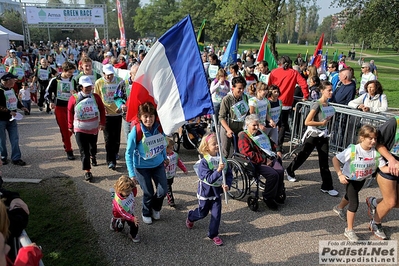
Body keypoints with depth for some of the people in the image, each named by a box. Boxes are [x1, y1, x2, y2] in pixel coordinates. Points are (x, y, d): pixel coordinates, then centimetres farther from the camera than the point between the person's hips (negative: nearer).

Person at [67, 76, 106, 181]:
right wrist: (70, 126, 5)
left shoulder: (95, 97, -4)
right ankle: (87, 171, 1)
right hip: (80, 129, -2)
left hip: (94, 128, 3)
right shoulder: (74, 98, -10)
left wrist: (102, 123, 3)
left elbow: (102, 109, 4)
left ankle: (93, 156, 55)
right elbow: (70, 112, 0)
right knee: (84, 151, -4)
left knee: (93, 145, 24)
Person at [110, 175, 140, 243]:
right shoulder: (117, 201, -43)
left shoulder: (130, 192, -27)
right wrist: (132, 219, -47)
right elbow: (123, 213, -38)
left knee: (134, 225, 0)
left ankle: (133, 235, 29)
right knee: (119, 229, 19)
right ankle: (114, 221, 49)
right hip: (120, 216, -4)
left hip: (130, 213, 4)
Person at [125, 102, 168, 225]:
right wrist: (131, 174, -17)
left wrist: (165, 157, 20)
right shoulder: (136, 132, -25)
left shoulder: (160, 127, -14)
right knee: (148, 193, 4)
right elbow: (129, 154, -16)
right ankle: (146, 213, 36)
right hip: (142, 167, -3)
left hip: (158, 164, 4)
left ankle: (155, 208, 37)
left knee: (163, 191, 4)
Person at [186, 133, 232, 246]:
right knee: (202, 213, 17)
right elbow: (209, 179, -29)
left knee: (216, 214, 4)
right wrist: (218, 170, -42)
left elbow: (229, 174, -2)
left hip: (217, 192, 3)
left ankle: (213, 234, 24)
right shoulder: (203, 162, -23)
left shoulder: (222, 160, -8)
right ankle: (190, 217, 50)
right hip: (205, 192, -3)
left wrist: (227, 185, -19)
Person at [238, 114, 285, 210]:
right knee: (273, 174, -27)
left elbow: (271, 143, 37)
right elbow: (249, 154, -14)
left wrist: (278, 150, 16)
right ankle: (268, 198, -8)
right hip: (257, 163, -7)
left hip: (269, 158, 7)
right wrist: (264, 160, -17)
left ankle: (279, 195, -3)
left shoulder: (260, 133, 24)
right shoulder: (243, 136, -1)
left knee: (280, 171, -21)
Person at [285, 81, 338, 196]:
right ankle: (290, 171, 37)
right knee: (303, 155, 11)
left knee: (324, 161, 4)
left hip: (323, 135, 6)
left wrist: (328, 120, 0)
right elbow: (307, 122, -22)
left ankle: (327, 186, 10)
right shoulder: (317, 104, -19)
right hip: (313, 135, -6)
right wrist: (322, 123, -18)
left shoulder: (328, 104, 2)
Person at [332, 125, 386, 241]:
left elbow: (383, 167, -21)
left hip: (362, 180, 6)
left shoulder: (375, 152, -21)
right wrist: (340, 174, -34)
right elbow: (335, 159, -28)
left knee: (350, 196, 30)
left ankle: (339, 208, 62)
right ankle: (349, 230, 3)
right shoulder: (352, 150, -32)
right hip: (350, 179, -5)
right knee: (354, 203, -12)